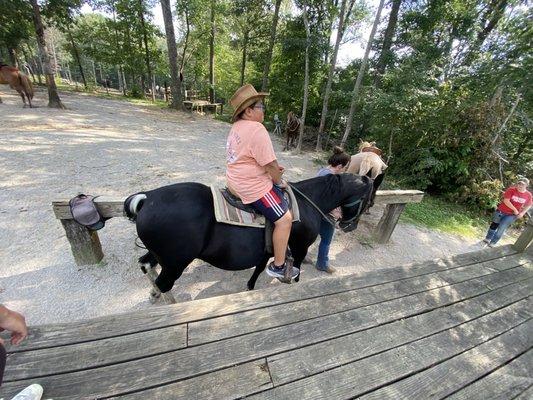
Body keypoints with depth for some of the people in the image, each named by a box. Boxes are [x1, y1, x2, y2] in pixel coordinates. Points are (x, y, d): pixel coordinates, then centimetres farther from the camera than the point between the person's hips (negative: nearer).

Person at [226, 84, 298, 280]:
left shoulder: (237, 127, 11)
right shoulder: (257, 129, -21)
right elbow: (270, 164, -21)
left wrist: (273, 168, 9)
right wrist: (279, 181, -2)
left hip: (236, 180, 11)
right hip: (253, 187, -11)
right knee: (285, 219, -6)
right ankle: (278, 266, 8)